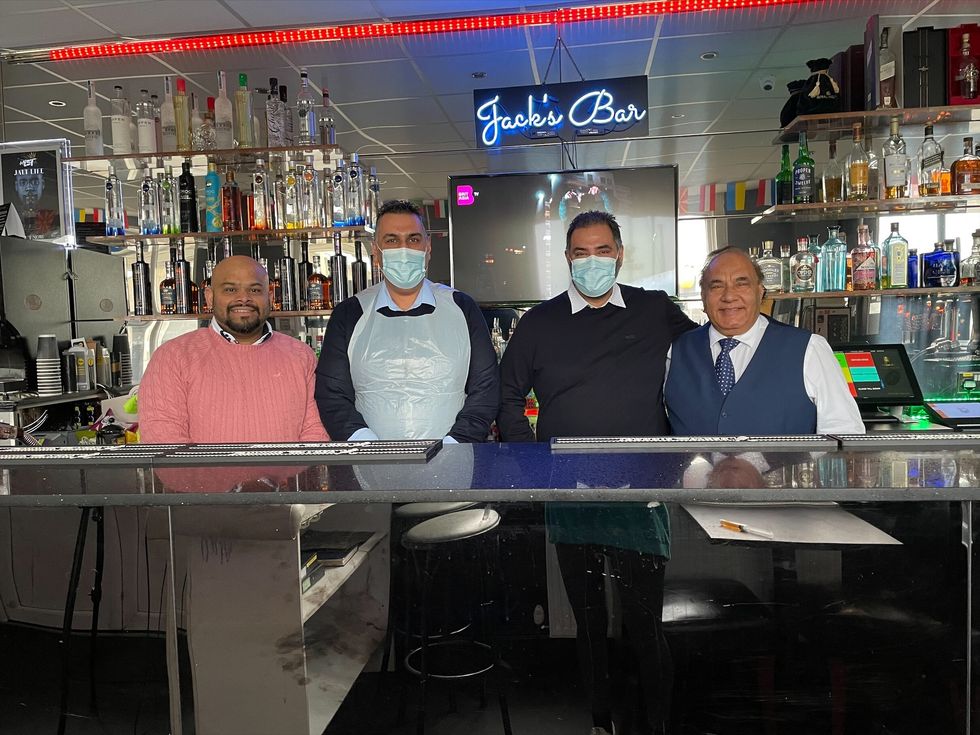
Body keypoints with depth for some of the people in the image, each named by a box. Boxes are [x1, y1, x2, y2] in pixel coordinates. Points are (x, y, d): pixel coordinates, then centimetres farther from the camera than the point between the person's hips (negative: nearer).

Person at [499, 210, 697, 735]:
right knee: (588, 620, 15)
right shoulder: (539, 323, 4)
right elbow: (508, 397, 10)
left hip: (640, 496, -1)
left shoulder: (657, 312, 3)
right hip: (568, 497, 1)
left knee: (645, 622, 6)